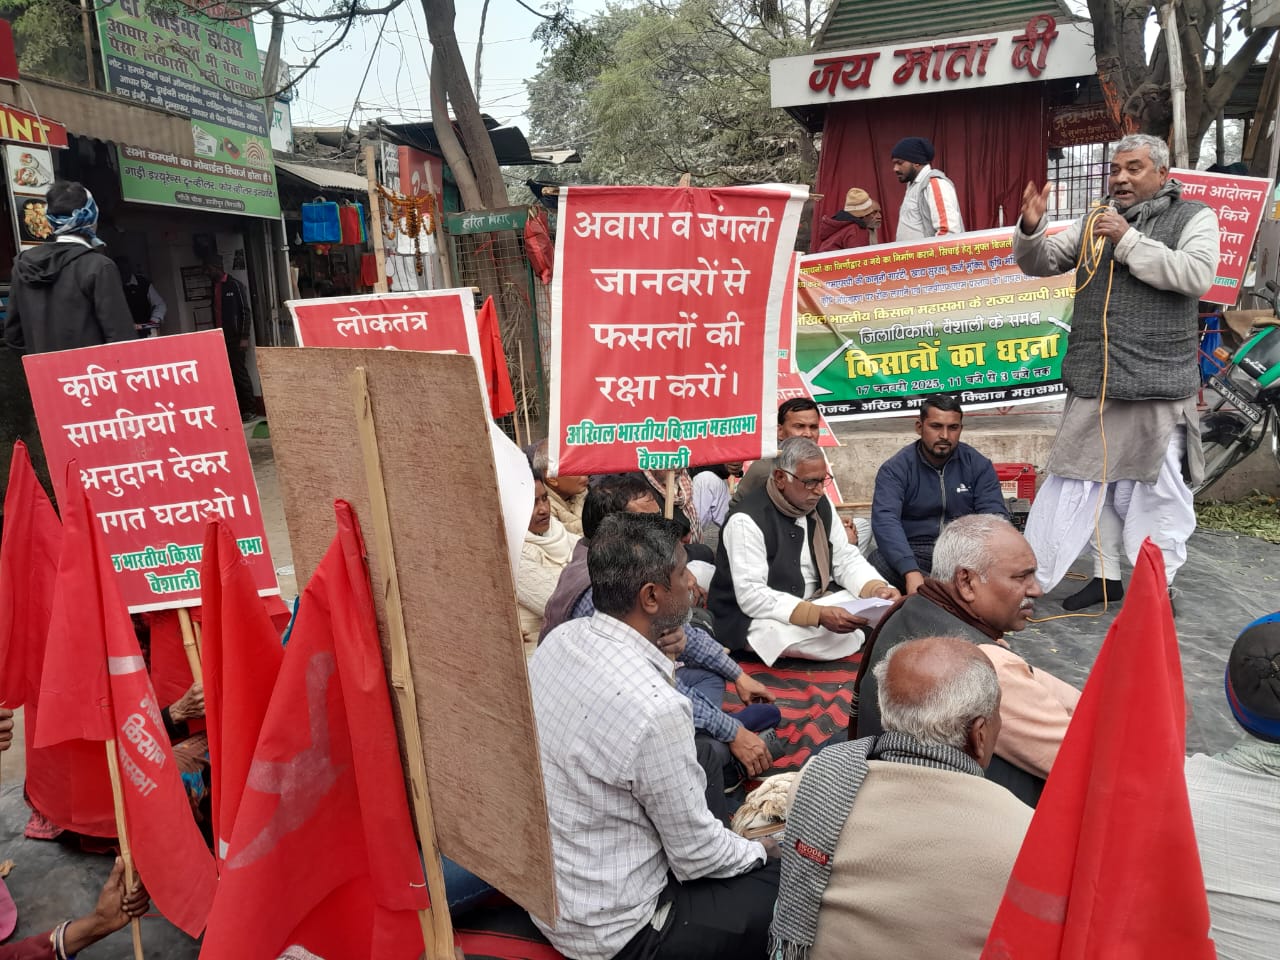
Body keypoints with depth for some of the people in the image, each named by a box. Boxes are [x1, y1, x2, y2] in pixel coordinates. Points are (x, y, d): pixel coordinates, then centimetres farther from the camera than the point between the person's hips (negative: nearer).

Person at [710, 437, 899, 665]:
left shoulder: (821, 506, 3)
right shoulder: (747, 520, -21)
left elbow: (846, 559, 7)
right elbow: (752, 596, -27)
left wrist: (877, 589, -14)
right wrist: (819, 615, -36)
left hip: (814, 603, 8)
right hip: (754, 618, -7)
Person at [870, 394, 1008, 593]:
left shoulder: (978, 465, 6)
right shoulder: (895, 469, -3)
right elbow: (885, 519, -19)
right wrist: (911, 572, -36)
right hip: (914, 553, -1)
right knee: (879, 563, -35)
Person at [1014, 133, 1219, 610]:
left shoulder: (1193, 217, 2)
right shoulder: (1095, 222, 14)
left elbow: (1196, 275, -14)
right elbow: (1040, 263, 12)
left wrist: (1129, 241, -15)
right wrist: (1030, 229, -9)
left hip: (1157, 382, -4)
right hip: (1094, 380, 4)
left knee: (1160, 486, 1)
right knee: (1095, 479, 9)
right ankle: (1105, 575, 22)